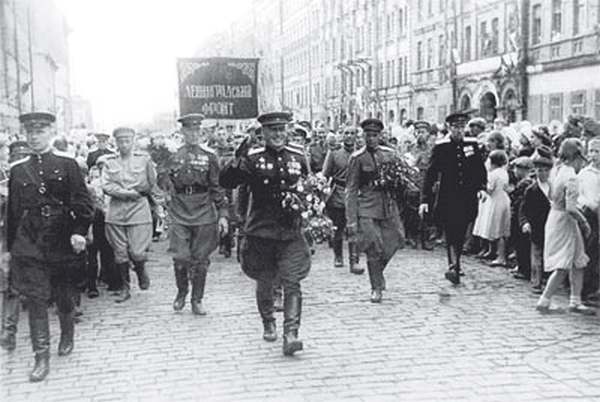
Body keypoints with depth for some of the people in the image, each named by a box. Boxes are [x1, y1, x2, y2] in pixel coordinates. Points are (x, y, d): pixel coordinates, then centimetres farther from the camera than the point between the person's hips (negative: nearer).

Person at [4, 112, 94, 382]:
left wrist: (79, 231, -16)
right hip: (29, 245, 1)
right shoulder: (17, 170, 7)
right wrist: (11, 245, 11)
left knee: (64, 296, 12)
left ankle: (67, 335, 39)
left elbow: (82, 202, -4)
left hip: (62, 241, -1)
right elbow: (12, 211, 11)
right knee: (35, 299, -4)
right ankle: (42, 357, 1)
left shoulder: (67, 164, 0)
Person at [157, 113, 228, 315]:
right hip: (179, 212, 0)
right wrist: (168, 185, -11)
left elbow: (218, 187, 4)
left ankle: (197, 300, 18)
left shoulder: (209, 155, 3)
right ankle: (181, 292, 21)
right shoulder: (173, 155, 4)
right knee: (180, 257, -6)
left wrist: (222, 214, -1)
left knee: (201, 259, 5)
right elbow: (161, 176, 13)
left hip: (204, 212, 0)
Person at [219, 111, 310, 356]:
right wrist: (237, 161, -28)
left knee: (292, 283, -9)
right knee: (264, 282, 13)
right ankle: (268, 323, 36)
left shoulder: (298, 158, 6)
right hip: (261, 230, -1)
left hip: (291, 231, 1)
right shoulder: (253, 159, -4)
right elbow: (225, 183, -13)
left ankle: (290, 334, -9)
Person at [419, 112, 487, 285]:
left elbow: (481, 169, 15)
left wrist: (481, 188, 1)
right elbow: (431, 174, -5)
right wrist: (425, 199, -12)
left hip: (468, 197, 3)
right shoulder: (441, 147, -3)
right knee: (451, 232, -13)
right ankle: (453, 266, -20)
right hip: (448, 198, -3)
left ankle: (455, 265, 22)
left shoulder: (472, 144, 7)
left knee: (460, 233, 9)